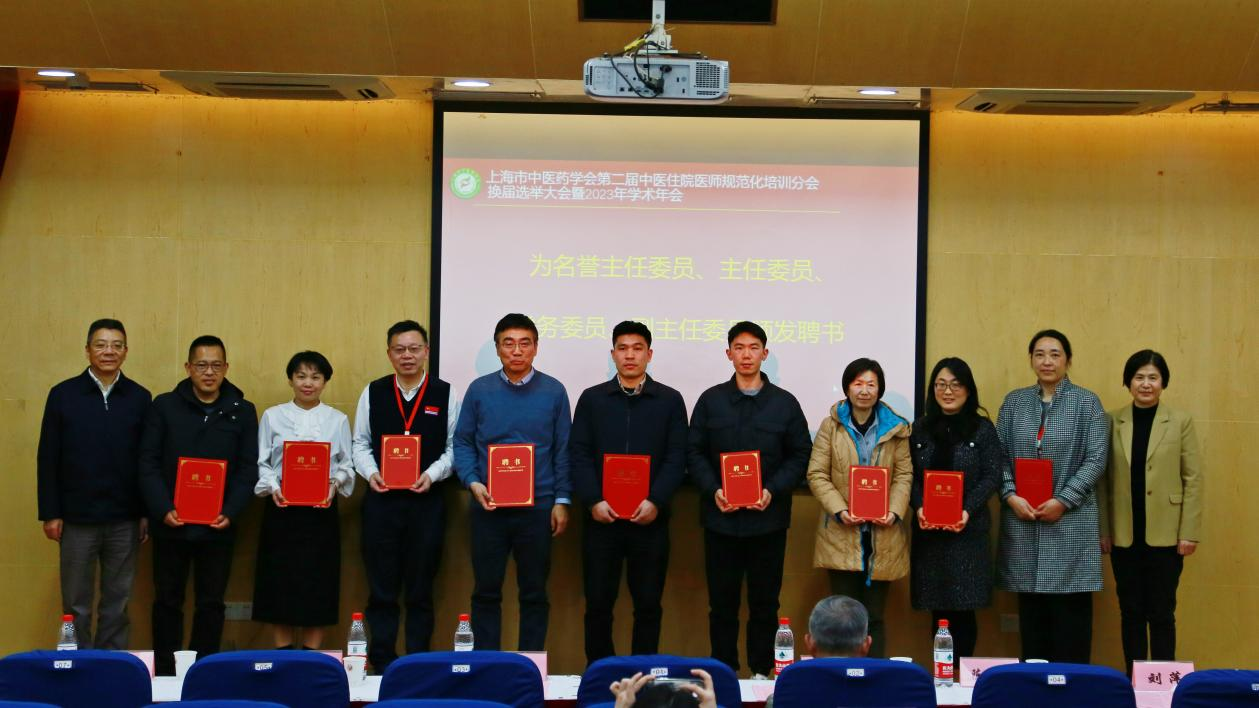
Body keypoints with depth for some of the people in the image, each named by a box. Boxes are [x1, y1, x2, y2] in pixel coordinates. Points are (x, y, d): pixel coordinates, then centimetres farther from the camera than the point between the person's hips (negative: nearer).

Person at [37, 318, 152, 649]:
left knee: (117, 602, 8)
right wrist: (50, 513, -4)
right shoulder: (63, 394, -1)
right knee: (76, 603, 7)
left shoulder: (140, 398, 3)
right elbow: (47, 458, 0)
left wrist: (148, 511, 2)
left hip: (124, 519, 1)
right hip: (77, 517, -1)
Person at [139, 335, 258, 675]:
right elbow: (148, 463, -2)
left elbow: (248, 469, 2)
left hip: (218, 527, 1)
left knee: (211, 603, 6)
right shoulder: (164, 406, 2)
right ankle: (165, 673, 15)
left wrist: (230, 513, -11)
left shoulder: (242, 411, 4)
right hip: (170, 524, 0)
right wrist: (163, 509, -14)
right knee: (167, 601, 6)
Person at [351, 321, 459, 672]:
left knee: (420, 590, 6)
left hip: (426, 501, -1)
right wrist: (370, 472, -6)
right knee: (381, 588, 4)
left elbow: (454, 446, 2)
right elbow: (360, 442, 11)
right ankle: (381, 665, 12)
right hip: (381, 500, 1)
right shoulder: (373, 392, 8)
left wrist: (432, 474, -12)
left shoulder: (445, 394, 2)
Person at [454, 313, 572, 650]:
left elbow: (563, 451, 3)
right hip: (488, 506, 0)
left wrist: (562, 500, -2)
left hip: (538, 506, 0)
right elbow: (463, 443, 4)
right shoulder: (479, 390, 2)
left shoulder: (553, 392, 2)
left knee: (534, 593, 7)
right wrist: (473, 483, -11)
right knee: (486, 591, 6)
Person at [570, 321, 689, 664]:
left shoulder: (670, 400, 7)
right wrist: (594, 500, -10)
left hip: (650, 518, 0)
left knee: (648, 603, 4)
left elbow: (676, 458, 1)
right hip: (602, 517, 0)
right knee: (598, 602, 3)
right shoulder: (592, 399, 9)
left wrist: (656, 501, -12)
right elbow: (578, 454, 3)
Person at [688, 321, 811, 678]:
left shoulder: (785, 403, 5)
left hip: (768, 518, 0)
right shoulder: (710, 400, 7)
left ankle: (762, 672, 13)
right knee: (722, 601, 4)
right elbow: (695, 453, 5)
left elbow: (799, 456, 5)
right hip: (721, 517, 0)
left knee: (765, 601, 5)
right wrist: (712, 490, -10)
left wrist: (773, 491, -10)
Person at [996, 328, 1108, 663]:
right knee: (1031, 611, 5)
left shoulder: (1087, 402, 3)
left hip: (1070, 520, -2)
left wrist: (1063, 501, -12)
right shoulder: (1014, 402, 11)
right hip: (1022, 519, 2)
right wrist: (1011, 496, -9)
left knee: (1070, 608, -2)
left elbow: (1095, 460, -4)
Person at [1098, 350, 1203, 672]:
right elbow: (1102, 480, 4)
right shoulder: (1112, 421, 3)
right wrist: (1102, 530, 1)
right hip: (1125, 535, 2)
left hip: (1165, 534, -1)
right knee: (1131, 612, 8)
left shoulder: (1180, 421, 0)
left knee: (1161, 613, 2)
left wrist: (1190, 532, -6)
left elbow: (1193, 479, -1)